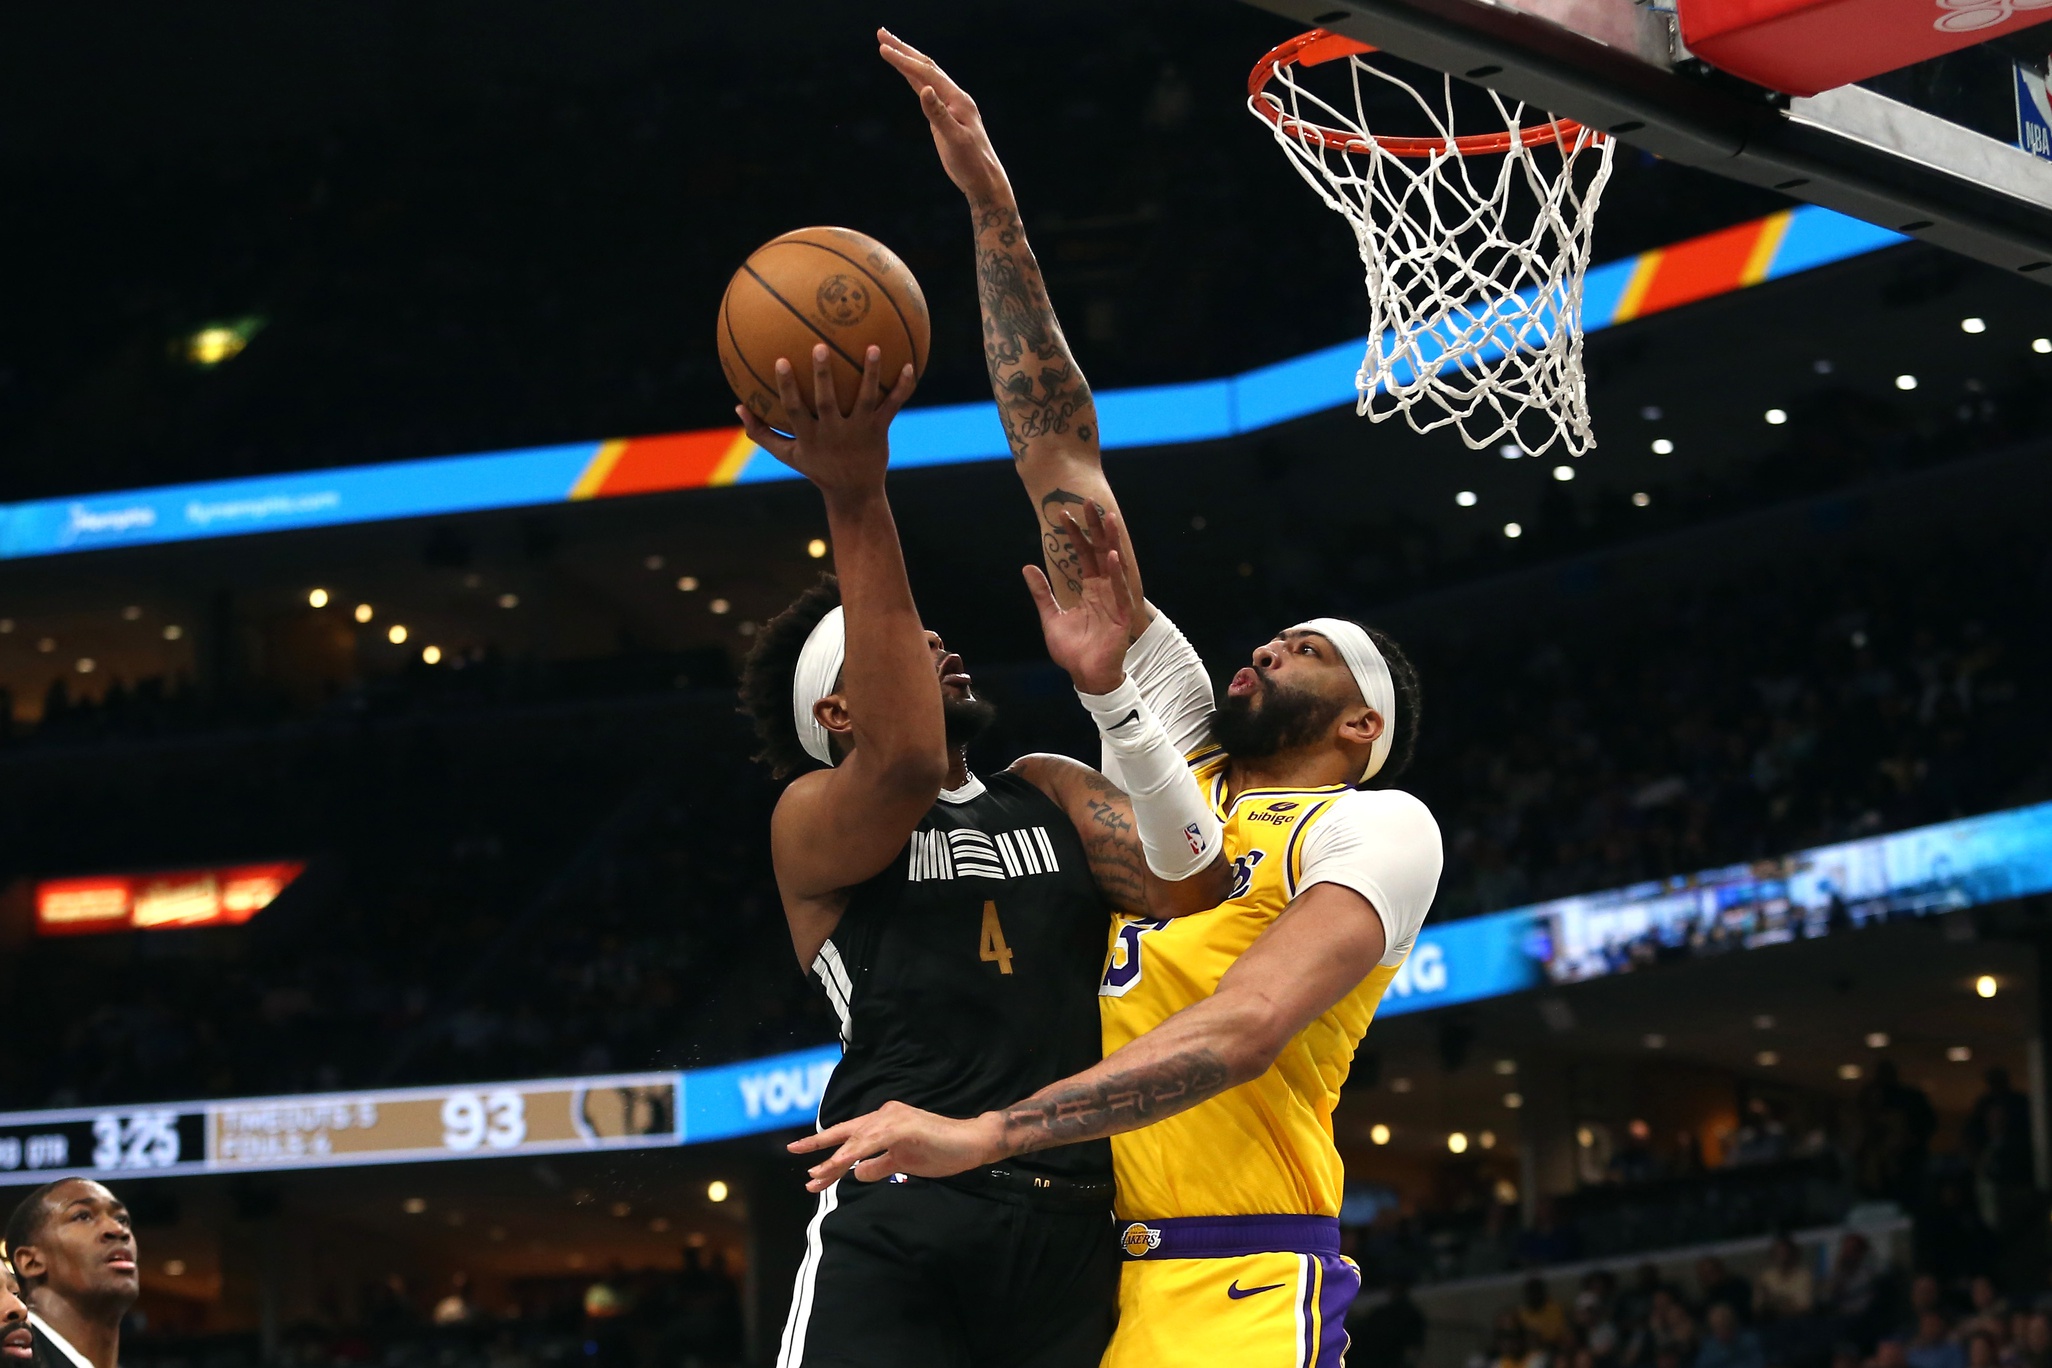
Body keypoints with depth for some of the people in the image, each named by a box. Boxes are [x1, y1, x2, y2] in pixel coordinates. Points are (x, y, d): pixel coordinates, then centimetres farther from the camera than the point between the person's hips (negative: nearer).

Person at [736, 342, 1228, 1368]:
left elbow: (1191, 887, 4)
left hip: (1069, 1239, 5)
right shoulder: (812, 821, 6)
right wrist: (855, 498, -23)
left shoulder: (1051, 794, 21)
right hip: (893, 1230, -5)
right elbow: (906, 763, -18)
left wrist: (1111, 689, -7)